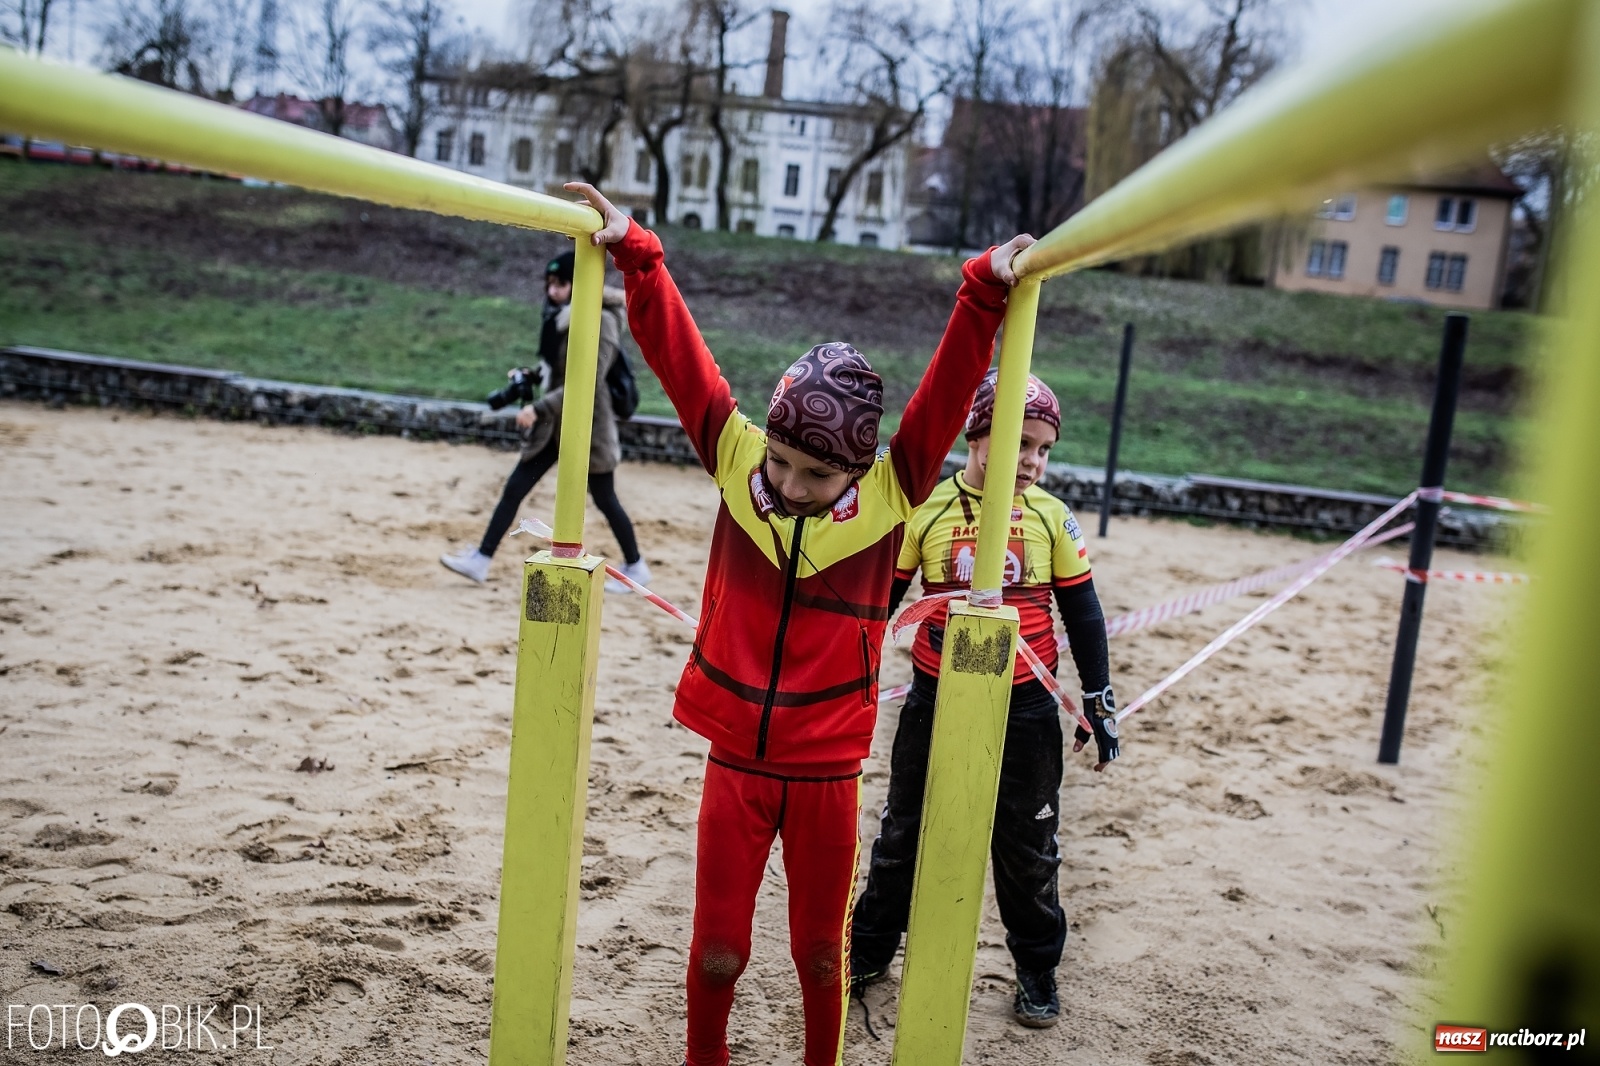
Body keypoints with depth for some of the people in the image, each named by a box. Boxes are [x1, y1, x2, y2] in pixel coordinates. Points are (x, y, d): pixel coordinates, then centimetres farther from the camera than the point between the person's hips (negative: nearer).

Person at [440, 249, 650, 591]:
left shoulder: (600, 321, -18)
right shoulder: (559, 318, 7)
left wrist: (539, 408, -25)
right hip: (553, 423, 8)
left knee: (604, 499, 6)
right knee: (514, 488, 3)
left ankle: (636, 568, 23)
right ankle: (481, 560, 8)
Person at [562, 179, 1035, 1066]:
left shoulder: (892, 493, -9)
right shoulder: (735, 460, -7)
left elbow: (950, 388, -14)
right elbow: (676, 353, -7)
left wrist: (985, 293, -22)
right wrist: (636, 255, -10)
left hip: (828, 773, 0)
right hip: (735, 763, 1)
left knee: (820, 952, 17)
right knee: (717, 950, 13)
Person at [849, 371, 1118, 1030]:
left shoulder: (1051, 516, -4)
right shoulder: (926, 510, -7)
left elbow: (1082, 614, 4)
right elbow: (879, 602, 1)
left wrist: (1099, 703, 4)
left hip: (1024, 705, 0)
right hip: (934, 702, 0)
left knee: (1027, 846, 12)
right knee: (905, 832, 14)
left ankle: (1037, 969, 33)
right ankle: (869, 949, 33)